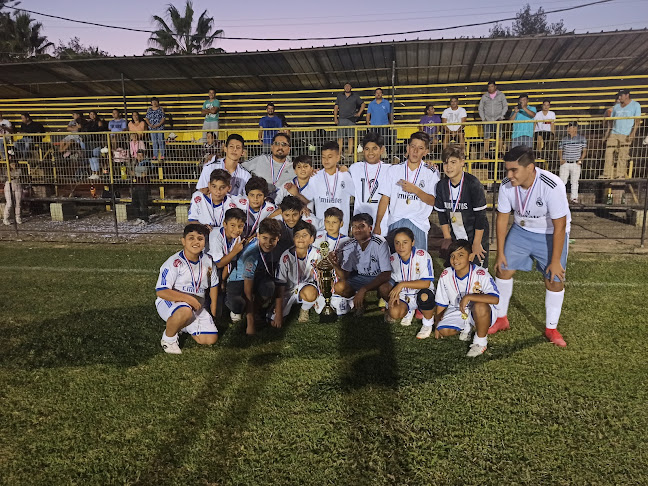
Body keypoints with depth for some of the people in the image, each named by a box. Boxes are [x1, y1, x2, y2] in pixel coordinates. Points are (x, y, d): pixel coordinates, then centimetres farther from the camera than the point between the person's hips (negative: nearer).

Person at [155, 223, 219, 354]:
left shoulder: (208, 261, 1)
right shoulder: (174, 262, -18)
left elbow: (213, 285, 15)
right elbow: (161, 292, -23)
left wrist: (213, 312, 12)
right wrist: (188, 298, -31)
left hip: (196, 306, 6)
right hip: (169, 303, -6)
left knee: (211, 339, -5)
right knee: (185, 311, -42)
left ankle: (182, 326, 22)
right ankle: (168, 338, -10)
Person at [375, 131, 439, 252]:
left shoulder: (431, 173, 6)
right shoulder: (394, 170, 9)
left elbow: (433, 201, -1)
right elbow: (385, 198, 7)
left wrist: (415, 190, -16)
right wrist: (377, 225, 2)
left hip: (419, 225, -1)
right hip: (395, 223, 1)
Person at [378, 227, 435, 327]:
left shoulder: (422, 255, -18)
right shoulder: (393, 259, -4)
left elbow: (426, 283, -23)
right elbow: (393, 281, 7)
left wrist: (403, 284, -29)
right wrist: (394, 294, -15)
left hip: (420, 294, -3)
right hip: (403, 296, 3)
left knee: (425, 295, -39)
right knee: (394, 313, -27)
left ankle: (428, 321, -6)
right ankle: (408, 311, 13)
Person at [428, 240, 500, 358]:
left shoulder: (480, 274, -22)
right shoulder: (446, 275, -9)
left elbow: (495, 299, -35)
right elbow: (441, 303, 4)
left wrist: (468, 297, -41)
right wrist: (437, 325, 7)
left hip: (481, 313, -4)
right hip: (457, 311, 5)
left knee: (480, 306, -38)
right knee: (444, 330, -20)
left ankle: (481, 341, -10)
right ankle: (466, 328, 16)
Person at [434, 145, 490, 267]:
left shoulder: (473, 184, -17)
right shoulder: (441, 185, -2)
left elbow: (480, 216, -15)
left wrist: (476, 243, -13)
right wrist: (447, 239, 5)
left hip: (476, 235, -4)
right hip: (455, 238, 4)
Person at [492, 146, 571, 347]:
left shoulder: (552, 186, -33)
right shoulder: (507, 185, -20)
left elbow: (560, 226, -25)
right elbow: (502, 218, -8)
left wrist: (555, 261, -20)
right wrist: (500, 253, -4)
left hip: (551, 234, -3)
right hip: (521, 230, 4)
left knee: (555, 280, -4)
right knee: (502, 270, 1)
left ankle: (551, 328, 18)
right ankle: (501, 319, 20)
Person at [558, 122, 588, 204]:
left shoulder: (582, 139, 2)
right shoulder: (564, 139, 7)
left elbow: (584, 151, 3)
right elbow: (560, 150, 14)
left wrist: (580, 160, -7)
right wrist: (561, 159, -1)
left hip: (576, 164, -1)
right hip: (565, 163, 1)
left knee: (575, 181, 3)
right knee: (562, 181, -2)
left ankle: (574, 198, 8)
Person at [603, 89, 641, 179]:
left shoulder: (635, 105, 3)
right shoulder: (616, 106, 17)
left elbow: (637, 120, -2)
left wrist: (633, 133, -14)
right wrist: (608, 132, 10)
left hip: (626, 135, -4)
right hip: (613, 134, 4)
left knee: (622, 155, -8)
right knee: (608, 153, -4)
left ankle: (620, 175, -5)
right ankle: (607, 174, -1)